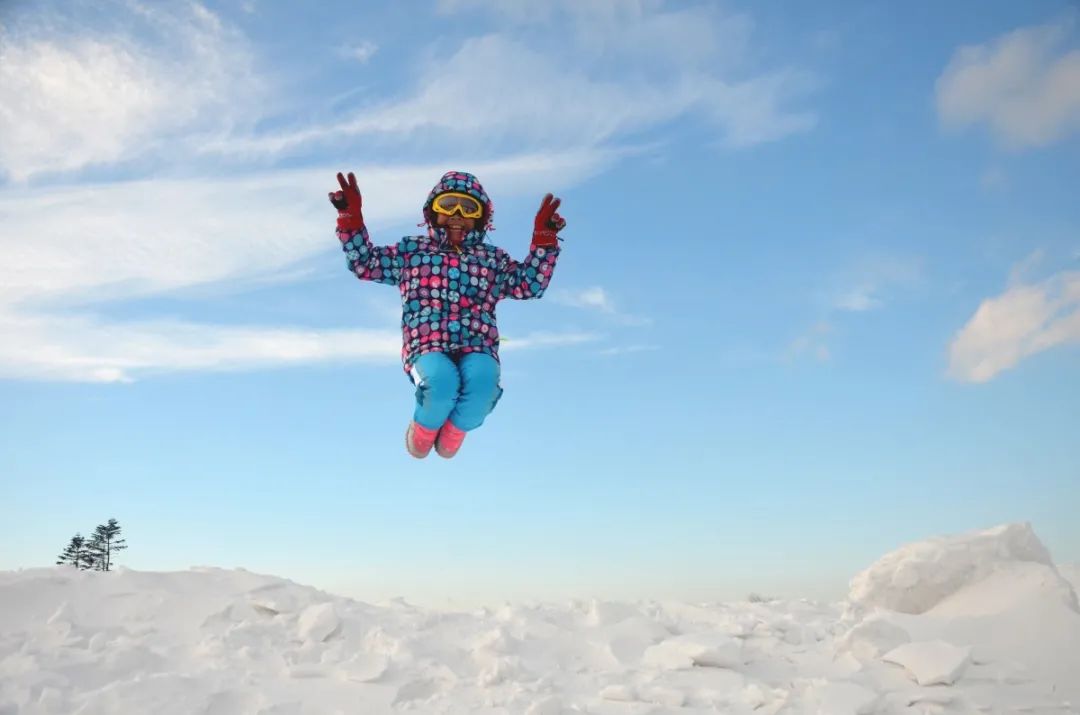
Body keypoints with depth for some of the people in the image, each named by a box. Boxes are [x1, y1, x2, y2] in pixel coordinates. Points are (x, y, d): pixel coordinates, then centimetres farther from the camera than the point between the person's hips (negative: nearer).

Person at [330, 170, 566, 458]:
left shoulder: (492, 258, 23)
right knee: (442, 383, -36)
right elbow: (365, 264, 18)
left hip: (477, 348, 1)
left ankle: (454, 431, -2)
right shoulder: (411, 250, 22)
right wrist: (351, 218, 6)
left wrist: (544, 237, 2)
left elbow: (529, 285, 12)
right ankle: (423, 429, 0)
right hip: (427, 346, -1)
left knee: (482, 382, -35)